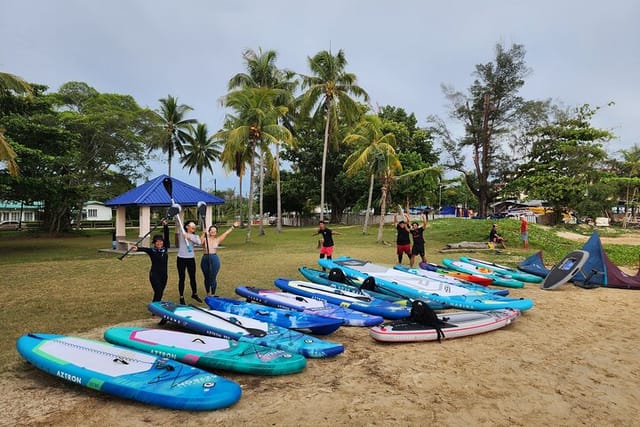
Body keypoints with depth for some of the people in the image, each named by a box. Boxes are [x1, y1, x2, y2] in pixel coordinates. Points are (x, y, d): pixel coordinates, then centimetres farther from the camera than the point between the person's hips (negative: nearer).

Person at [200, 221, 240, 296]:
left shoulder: (217, 239, 5)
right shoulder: (205, 239, 3)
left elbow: (226, 233, -2)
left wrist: (233, 227, -8)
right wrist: (204, 234, -25)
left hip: (214, 259, -1)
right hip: (205, 259, 1)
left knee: (213, 278, 1)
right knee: (207, 278, 12)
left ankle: (213, 294, 13)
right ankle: (208, 293, 28)